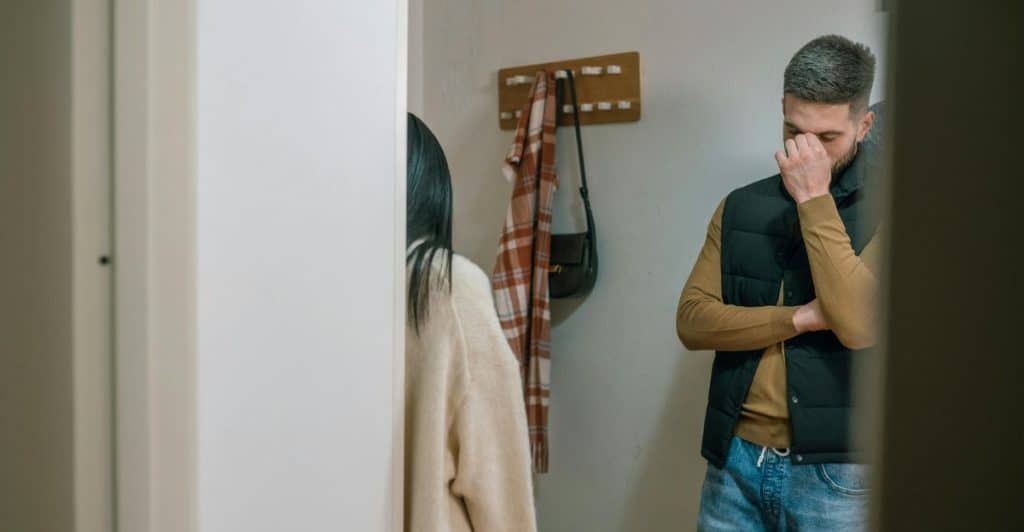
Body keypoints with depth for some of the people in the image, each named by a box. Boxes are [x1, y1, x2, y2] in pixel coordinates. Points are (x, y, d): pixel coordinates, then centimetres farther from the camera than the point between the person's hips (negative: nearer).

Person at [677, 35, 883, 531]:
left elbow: (861, 324, -21)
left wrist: (815, 200, -18)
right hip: (735, 458, 3)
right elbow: (692, 319, -2)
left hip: (832, 470, -3)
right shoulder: (741, 207, 6)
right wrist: (798, 318, -14)